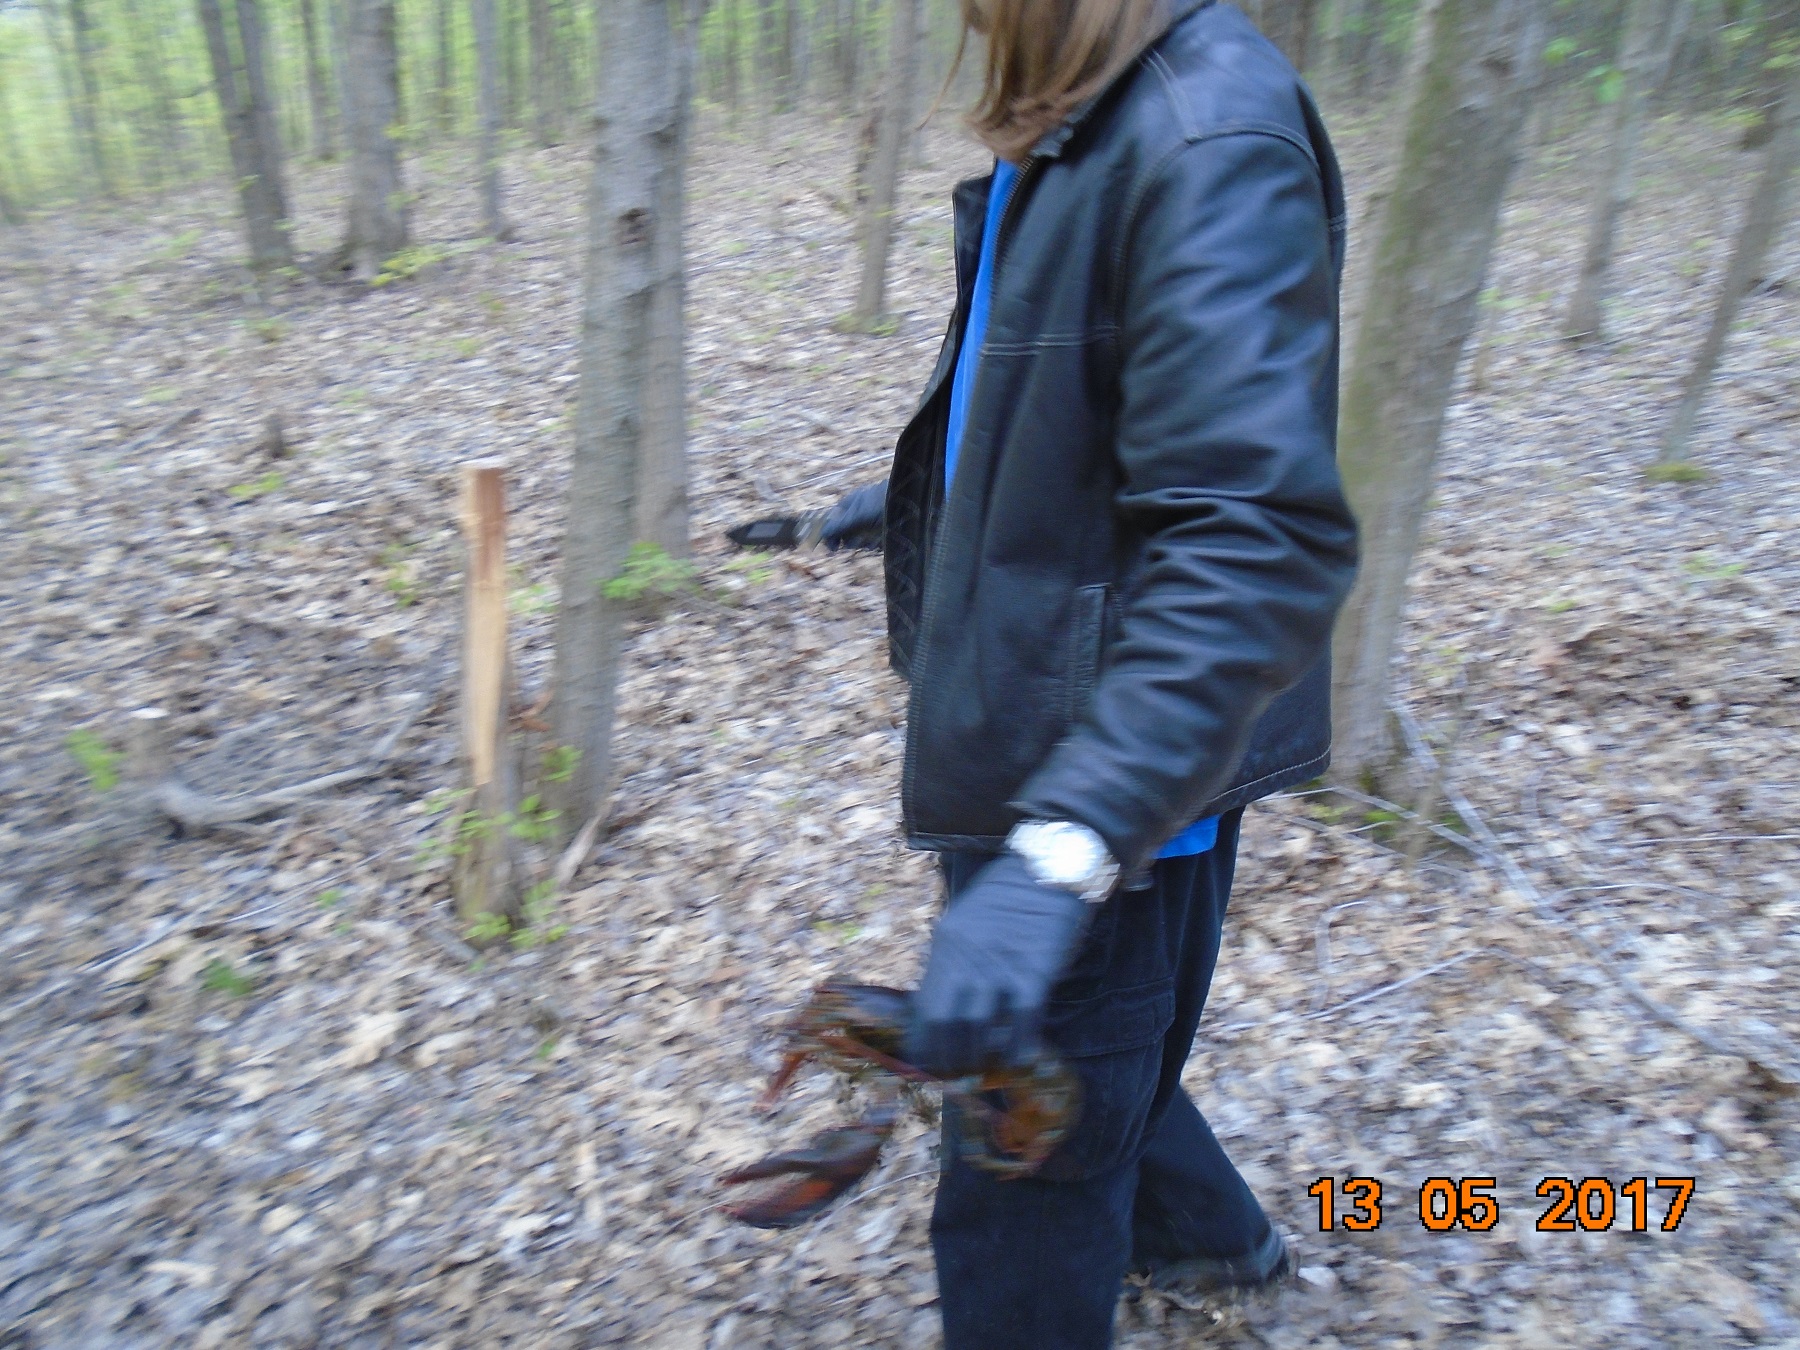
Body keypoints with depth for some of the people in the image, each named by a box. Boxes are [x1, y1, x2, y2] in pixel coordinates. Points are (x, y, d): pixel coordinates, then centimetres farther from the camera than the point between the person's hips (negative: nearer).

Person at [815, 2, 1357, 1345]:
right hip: (1043, 732, 10)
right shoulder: (1076, 125, 8)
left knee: (1026, 1184, 9)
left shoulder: (1214, 143, -23)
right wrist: (926, 491, 30)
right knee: (1078, 1046, 31)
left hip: (1120, 764, -10)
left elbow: (1261, 541, -33)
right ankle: (1202, 1229, 59)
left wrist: (1062, 848, -41)